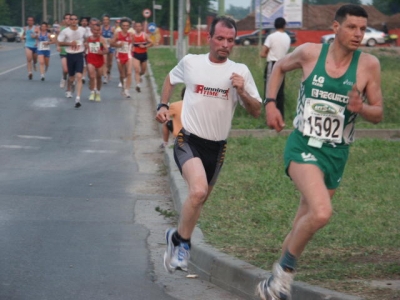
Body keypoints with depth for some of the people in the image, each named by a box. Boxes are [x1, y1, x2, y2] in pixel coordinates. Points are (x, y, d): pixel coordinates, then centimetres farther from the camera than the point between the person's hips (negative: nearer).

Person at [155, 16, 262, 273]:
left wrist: (242, 92, -19)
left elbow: (256, 112, -2)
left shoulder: (240, 71, -1)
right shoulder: (190, 62, 0)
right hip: (188, 140, -3)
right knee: (198, 190, -27)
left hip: (217, 146, 3)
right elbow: (171, 79, 22)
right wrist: (163, 106, 9)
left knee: (200, 199, 15)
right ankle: (182, 241, -7)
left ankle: (177, 238, 39)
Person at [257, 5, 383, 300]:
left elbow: (378, 114, 1)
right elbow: (280, 67, 15)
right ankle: (285, 271, -5)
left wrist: (360, 108, -21)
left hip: (336, 154, 3)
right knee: (321, 212, -26)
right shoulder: (310, 53, -6)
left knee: (305, 223, 15)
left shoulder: (368, 65, -6)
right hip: (303, 146, -3)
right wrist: (270, 103, 3)